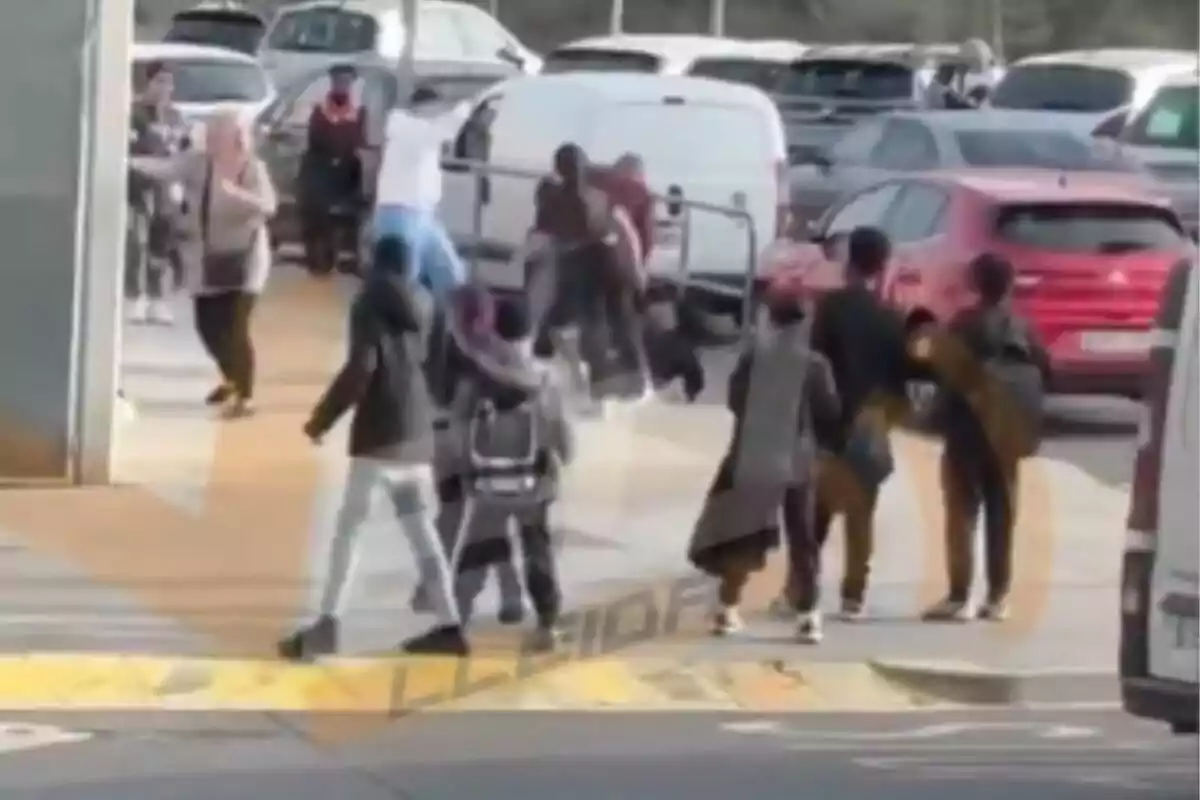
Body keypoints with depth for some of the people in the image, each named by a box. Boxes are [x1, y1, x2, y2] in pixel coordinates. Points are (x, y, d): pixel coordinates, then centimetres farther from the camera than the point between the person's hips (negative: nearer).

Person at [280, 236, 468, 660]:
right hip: (416, 433, 7)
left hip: (380, 432, -7)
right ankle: (448, 625, 9)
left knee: (348, 527, -8)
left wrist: (322, 418, -8)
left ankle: (326, 625, -17)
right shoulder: (415, 309, 16)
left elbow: (360, 367, -14)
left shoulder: (369, 305, -5)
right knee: (421, 530, 12)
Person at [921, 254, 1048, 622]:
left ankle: (959, 595, -10)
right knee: (1001, 514, 10)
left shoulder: (966, 325, -10)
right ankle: (997, 596, 10)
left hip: (968, 430, -5)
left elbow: (946, 369, -15)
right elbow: (1042, 367, 8)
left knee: (962, 512, -4)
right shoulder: (1021, 328, 6)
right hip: (1005, 433, 5)